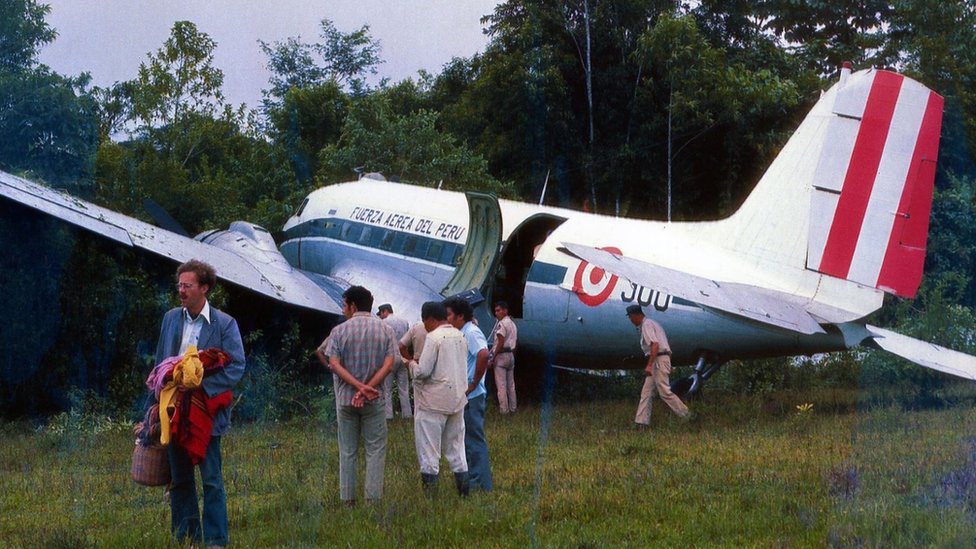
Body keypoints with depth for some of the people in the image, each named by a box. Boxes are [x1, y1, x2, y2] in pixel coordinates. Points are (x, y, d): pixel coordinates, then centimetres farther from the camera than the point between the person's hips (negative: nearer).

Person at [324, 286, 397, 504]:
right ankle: (373, 497, -1)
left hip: (345, 398, 0)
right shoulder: (385, 330, 2)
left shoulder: (339, 331, -1)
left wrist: (359, 386, -15)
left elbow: (334, 364, -10)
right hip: (374, 400, 0)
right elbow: (388, 364, -8)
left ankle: (347, 499, 9)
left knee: (347, 452, 8)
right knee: (375, 450, 4)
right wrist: (367, 388, -13)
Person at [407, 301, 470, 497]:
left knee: (428, 447, 1)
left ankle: (429, 492, 1)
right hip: (457, 400, 7)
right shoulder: (460, 336, 9)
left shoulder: (434, 338, -15)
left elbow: (423, 372, -20)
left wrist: (412, 364, 2)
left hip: (434, 401, -7)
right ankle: (463, 489, 15)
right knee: (455, 446, 15)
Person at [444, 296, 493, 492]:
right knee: (466, 439, 16)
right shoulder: (462, 334, 14)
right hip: (463, 396, 10)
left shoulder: (471, 333, -16)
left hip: (472, 396, -10)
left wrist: (473, 384, -25)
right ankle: (472, 480, 24)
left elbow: (483, 355, -33)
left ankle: (482, 484, 2)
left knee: (474, 440, -4)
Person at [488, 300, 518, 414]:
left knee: (501, 385, -7)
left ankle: (504, 410, -8)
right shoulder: (512, 324, 17)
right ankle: (512, 408, 17)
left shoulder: (502, 324, -13)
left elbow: (500, 343, -18)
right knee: (511, 384, 13)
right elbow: (516, 342, 18)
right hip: (511, 355, 9)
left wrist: (493, 359, -16)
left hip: (501, 355, -9)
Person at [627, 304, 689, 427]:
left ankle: (686, 416, -8)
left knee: (665, 392, -12)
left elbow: (655, 345, -22)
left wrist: (649, 365, -27)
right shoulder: (651, 323, 23)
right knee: (646, 392, 7)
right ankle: (641, 422, 4)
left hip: (659, 360, -11)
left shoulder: (646, 324, -9)